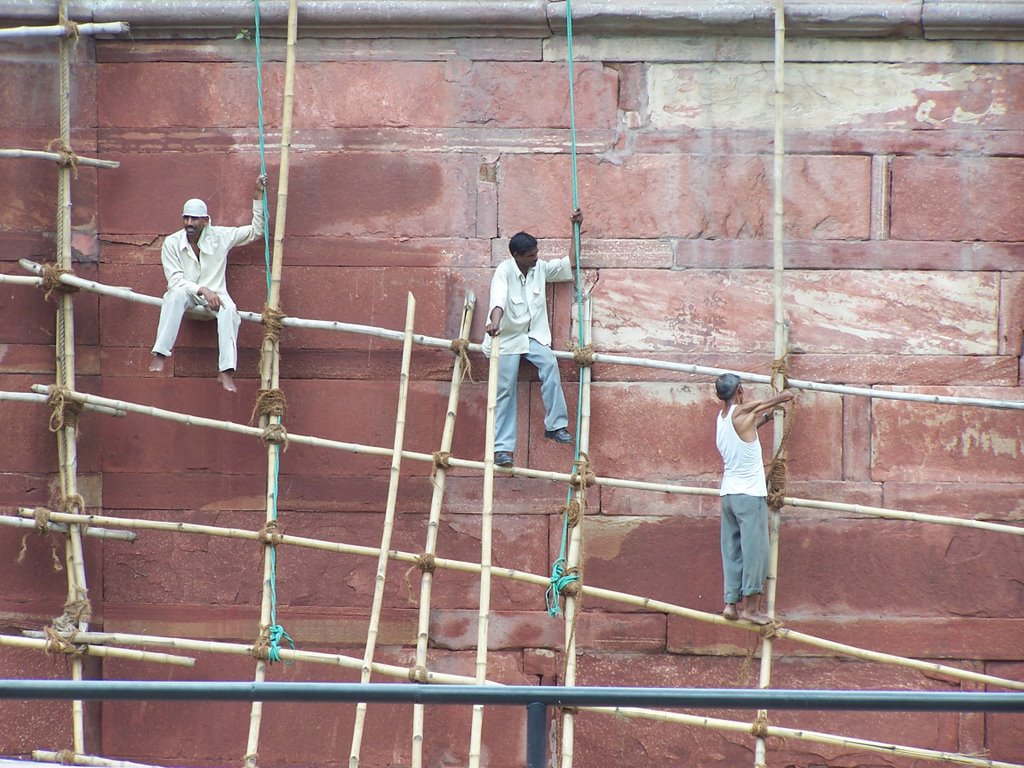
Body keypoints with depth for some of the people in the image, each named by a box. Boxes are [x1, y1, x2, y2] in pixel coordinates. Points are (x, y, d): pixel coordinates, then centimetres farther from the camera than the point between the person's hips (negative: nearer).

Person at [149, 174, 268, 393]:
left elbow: (256, 231, 7)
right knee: (177, 293, -38)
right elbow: (175, 281, -11)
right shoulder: (172, 243, -6)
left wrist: (258, 197, -1)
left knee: (229, 309, -34)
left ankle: (226, 372, -39)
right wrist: (202, 290, -25)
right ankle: (160, 356, -45)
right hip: (185, 294, -1)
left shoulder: (220, 237, -1)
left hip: (213, 295, 1)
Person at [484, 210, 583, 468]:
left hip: (533, 335, 3)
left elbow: (571, 264, 13)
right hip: (507, 337, -3)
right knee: (505, 390, -7)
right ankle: (503, 446, -4)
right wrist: (494, 322, -55)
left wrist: (575, 229, 6)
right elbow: (498, 300, -35)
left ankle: (555, 425, -23)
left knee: (550, 364, -26)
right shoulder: (504, 271, -16)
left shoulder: (541, 268, 2)